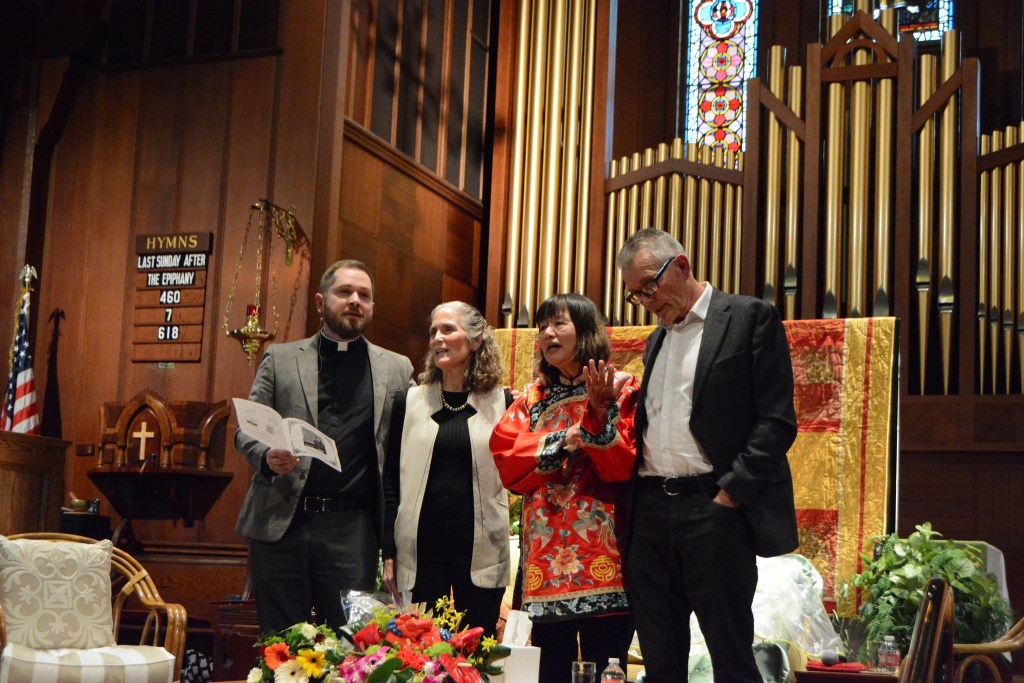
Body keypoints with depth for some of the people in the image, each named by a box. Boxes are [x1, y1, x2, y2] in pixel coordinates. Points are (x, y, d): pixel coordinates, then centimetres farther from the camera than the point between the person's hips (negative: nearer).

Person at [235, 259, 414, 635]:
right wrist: (267, 455, -14)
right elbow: (246, 430, 8)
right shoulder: (280, 358, 11)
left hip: (352, 529, 0)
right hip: (281, 522, 0)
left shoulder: (396, 369, 11)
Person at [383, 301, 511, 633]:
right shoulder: (412, 401, 8)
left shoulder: (502, 403, 5)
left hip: (482, 553, -1)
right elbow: (390, 478, 8)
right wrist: (388, 551, 3)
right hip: (421, 549, 1)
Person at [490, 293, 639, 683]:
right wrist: (562, 442, -8)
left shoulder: (623, 391, 3)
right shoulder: (532, 398, 15)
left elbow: (623, 467, -7)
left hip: (601, 551, -4)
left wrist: (600, 415, -19)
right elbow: (507, 463, 2)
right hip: (547, 554, 4)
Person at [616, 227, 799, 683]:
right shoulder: (657, 339, 22)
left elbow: (777, 421, -8)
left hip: (714, 509, -6)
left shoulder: (750, 318, -1)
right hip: (650, 512, 7)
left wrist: (731, 492, -14)